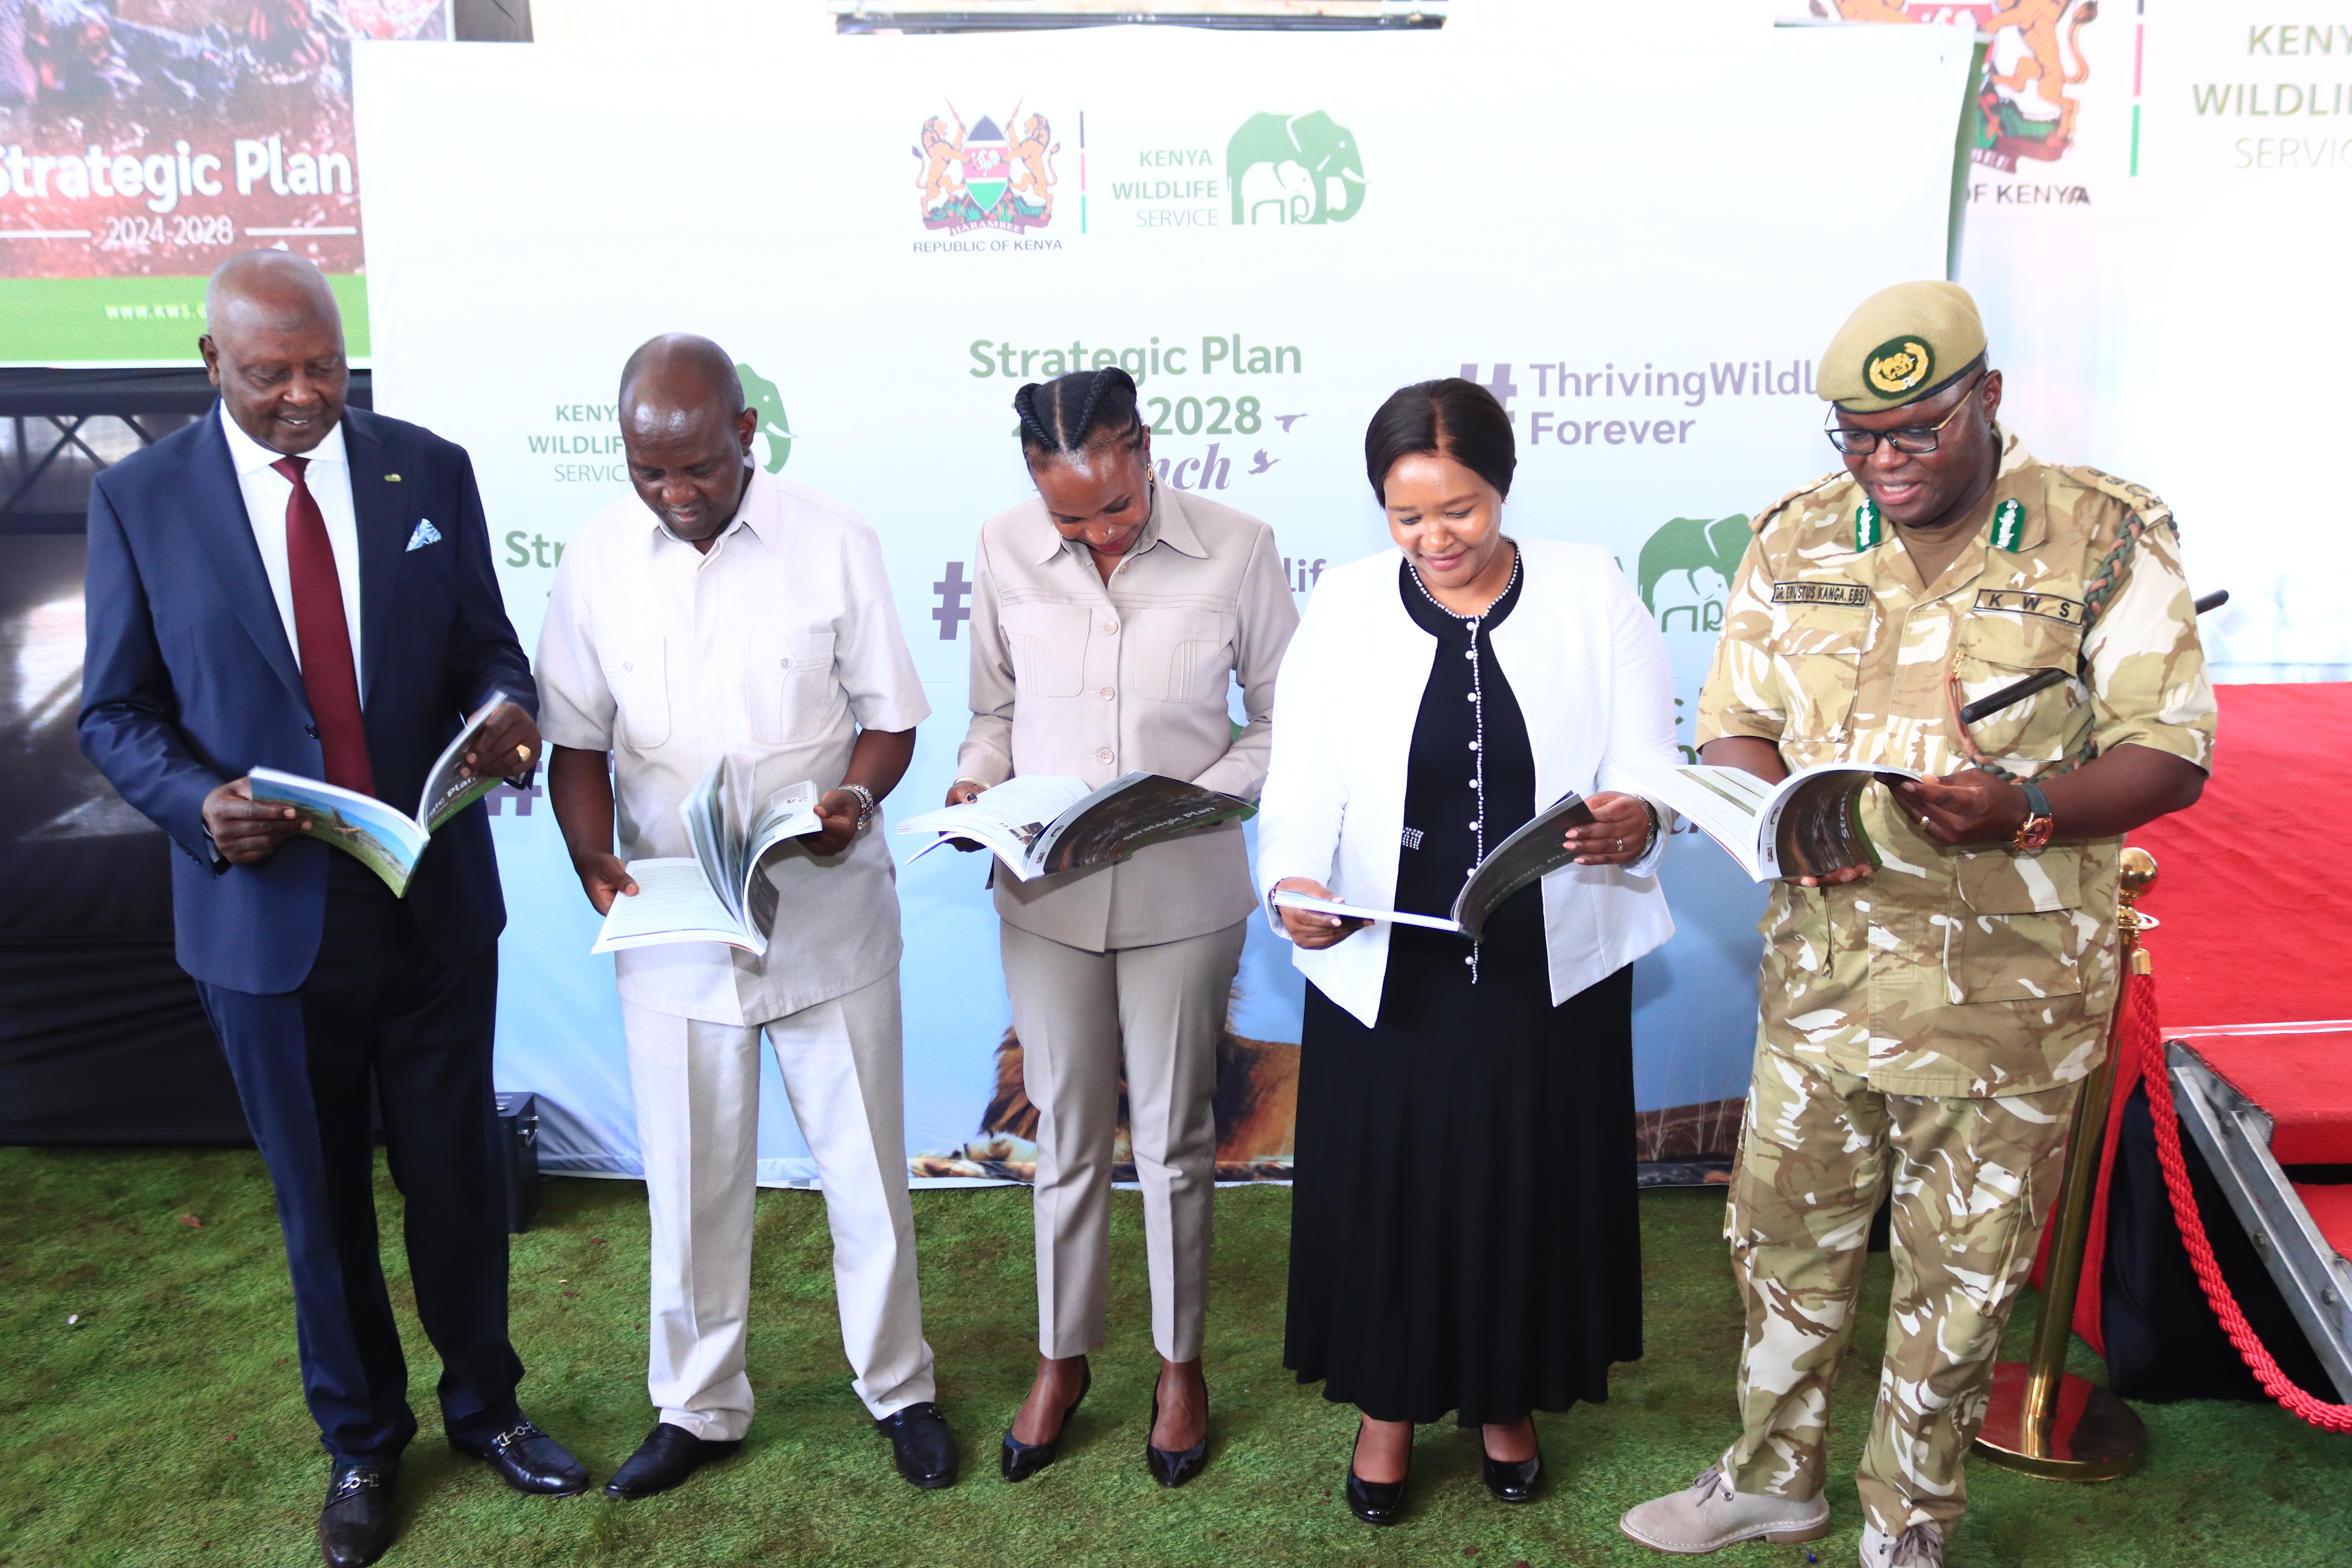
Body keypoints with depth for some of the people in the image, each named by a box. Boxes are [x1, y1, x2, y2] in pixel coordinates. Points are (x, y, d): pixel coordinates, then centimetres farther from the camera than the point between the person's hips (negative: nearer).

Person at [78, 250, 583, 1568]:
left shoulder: (431, 471, 0)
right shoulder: (140, 501, -3)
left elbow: (488, 647, 5)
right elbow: (117, 712, 1)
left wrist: (507, 711, -18)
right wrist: (200, 802, -19)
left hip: (437, 901, 1)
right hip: (267, 909, 0)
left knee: (459, 1169, 13)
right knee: (321, 1196, 15)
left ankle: (485, 1403, 37)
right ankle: (361, 1441, 37)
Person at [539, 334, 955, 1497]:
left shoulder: (834, 542, -8)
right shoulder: (597, 560, -2)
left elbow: (889, 715, -3)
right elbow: (578, 741, 4)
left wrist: (857, 799, -23)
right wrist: (592, 858, -13)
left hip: (827, 914, -1)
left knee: (865, 1165, 11)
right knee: (692, 1180, 15)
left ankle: (898, 1386, 33)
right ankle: (697, 1404, 36)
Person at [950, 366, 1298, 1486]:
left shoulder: (1235, 550, -10)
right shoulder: (1005, 549, -3)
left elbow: (1282, 719, -2)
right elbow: (996, 705, 8)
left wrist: (1203, 795, -18)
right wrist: (976, 781, -11)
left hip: (1181, 895, -2)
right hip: (1045, 892, 2)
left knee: (1172, 1137, 12)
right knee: (1067, 1134, 15)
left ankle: (1179, 1363, 33)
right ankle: (1062, 1358, 35)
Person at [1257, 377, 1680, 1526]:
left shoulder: (1591, 592, -1)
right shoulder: (1346, 606, 0)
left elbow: (1651, 764, -6)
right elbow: (1303, 781, -5)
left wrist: (1635, 819, -28)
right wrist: (1294, 883, -24)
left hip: (1550, 971, 0)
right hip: (1386, 972, 0)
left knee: (1533, 1185, 13)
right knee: (1388, 1184, 10)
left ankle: (1508, 1396, 39)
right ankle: (1390, 1402, 35)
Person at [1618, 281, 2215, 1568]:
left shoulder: (2108, 536, -6)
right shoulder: (1796, 536, 3)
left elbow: (2172, 754, -8)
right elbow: (1734, 725, 6)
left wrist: (2026, 812, -27)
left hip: (2010, 991, -3)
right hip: (1822, 965, 3)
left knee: (1960, 1270, 12)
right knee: (1785, 1230, 15)